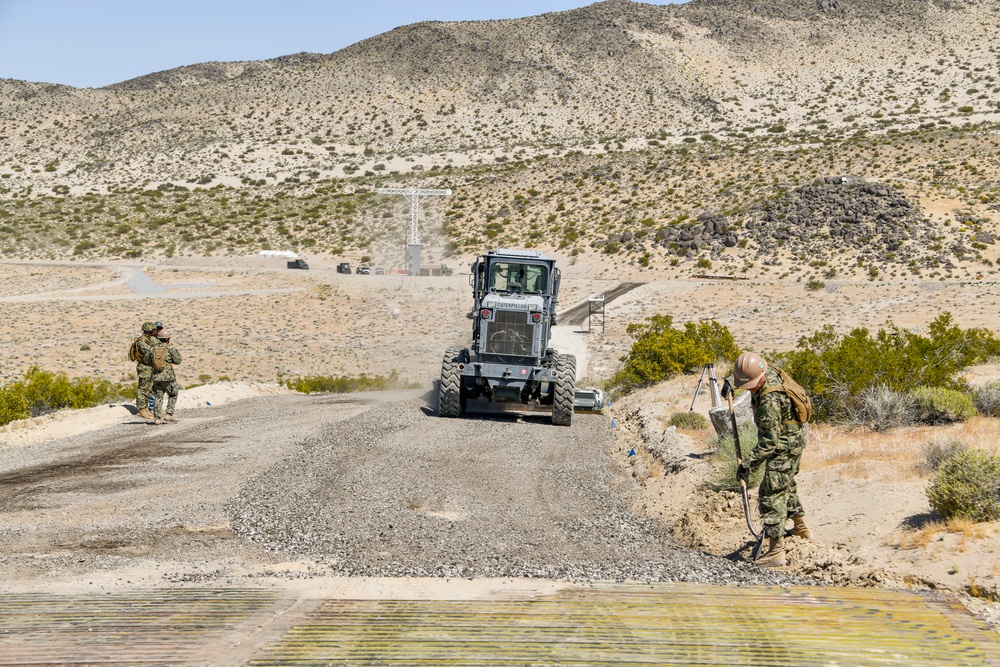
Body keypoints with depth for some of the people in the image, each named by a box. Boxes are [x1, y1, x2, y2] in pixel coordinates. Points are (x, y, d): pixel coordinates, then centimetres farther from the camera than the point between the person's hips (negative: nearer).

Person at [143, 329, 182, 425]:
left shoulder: (153, 349, 6)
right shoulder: (171, 348, -7)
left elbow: (147, 360, 18)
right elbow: (178, 361, -6)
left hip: (156, 376, 4)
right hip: (168, 376, -4)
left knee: (158, 397, 8)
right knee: (173, 395, 13)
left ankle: (157, 418, 3)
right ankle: (168, 414, 2)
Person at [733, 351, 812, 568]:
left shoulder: (769, 401, -34)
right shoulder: (769, 372, -7)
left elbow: (769, 442, -32)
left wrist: (749, 463, -31)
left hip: (784, 447, -11)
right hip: (794, 440, 11)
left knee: (771, 494, -13)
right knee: (786, 485, 29)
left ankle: (776, 551, -16)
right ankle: (801, 528, 48)